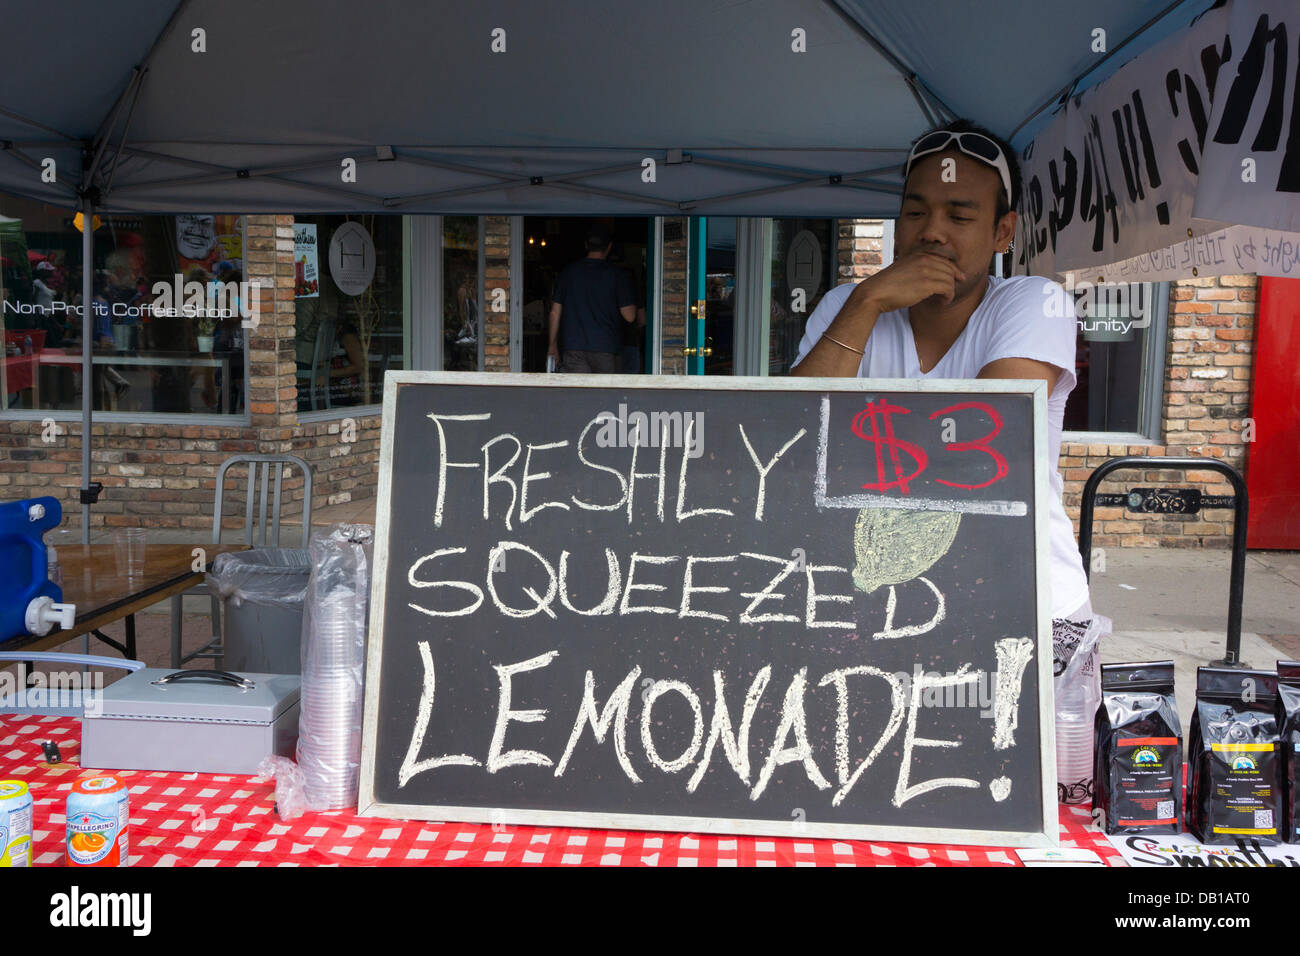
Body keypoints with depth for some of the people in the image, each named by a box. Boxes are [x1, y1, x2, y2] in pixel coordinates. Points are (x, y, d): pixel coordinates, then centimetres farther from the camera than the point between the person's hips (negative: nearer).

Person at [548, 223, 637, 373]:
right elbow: (629, 316, -7)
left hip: (573, 346, 2)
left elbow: (555, 312, 6)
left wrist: (553, 344, 14)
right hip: (606, 348, -2)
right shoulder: (617, 274, -4)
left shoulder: (569, 271, 5)